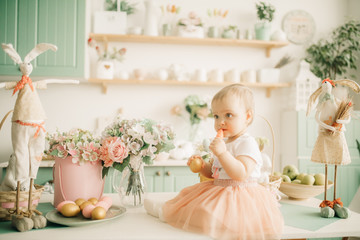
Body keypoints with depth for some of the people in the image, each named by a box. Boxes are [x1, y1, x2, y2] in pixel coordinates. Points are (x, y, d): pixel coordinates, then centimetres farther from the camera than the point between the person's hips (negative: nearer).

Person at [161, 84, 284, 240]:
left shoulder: (247, 143, -16)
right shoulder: (223, 142, 12)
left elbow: (241, 174, -29)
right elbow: (213, 172, 21)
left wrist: (222, 153, -34)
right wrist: (202, 166, 0)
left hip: (239, 195, -9)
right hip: (218, 191, 9)